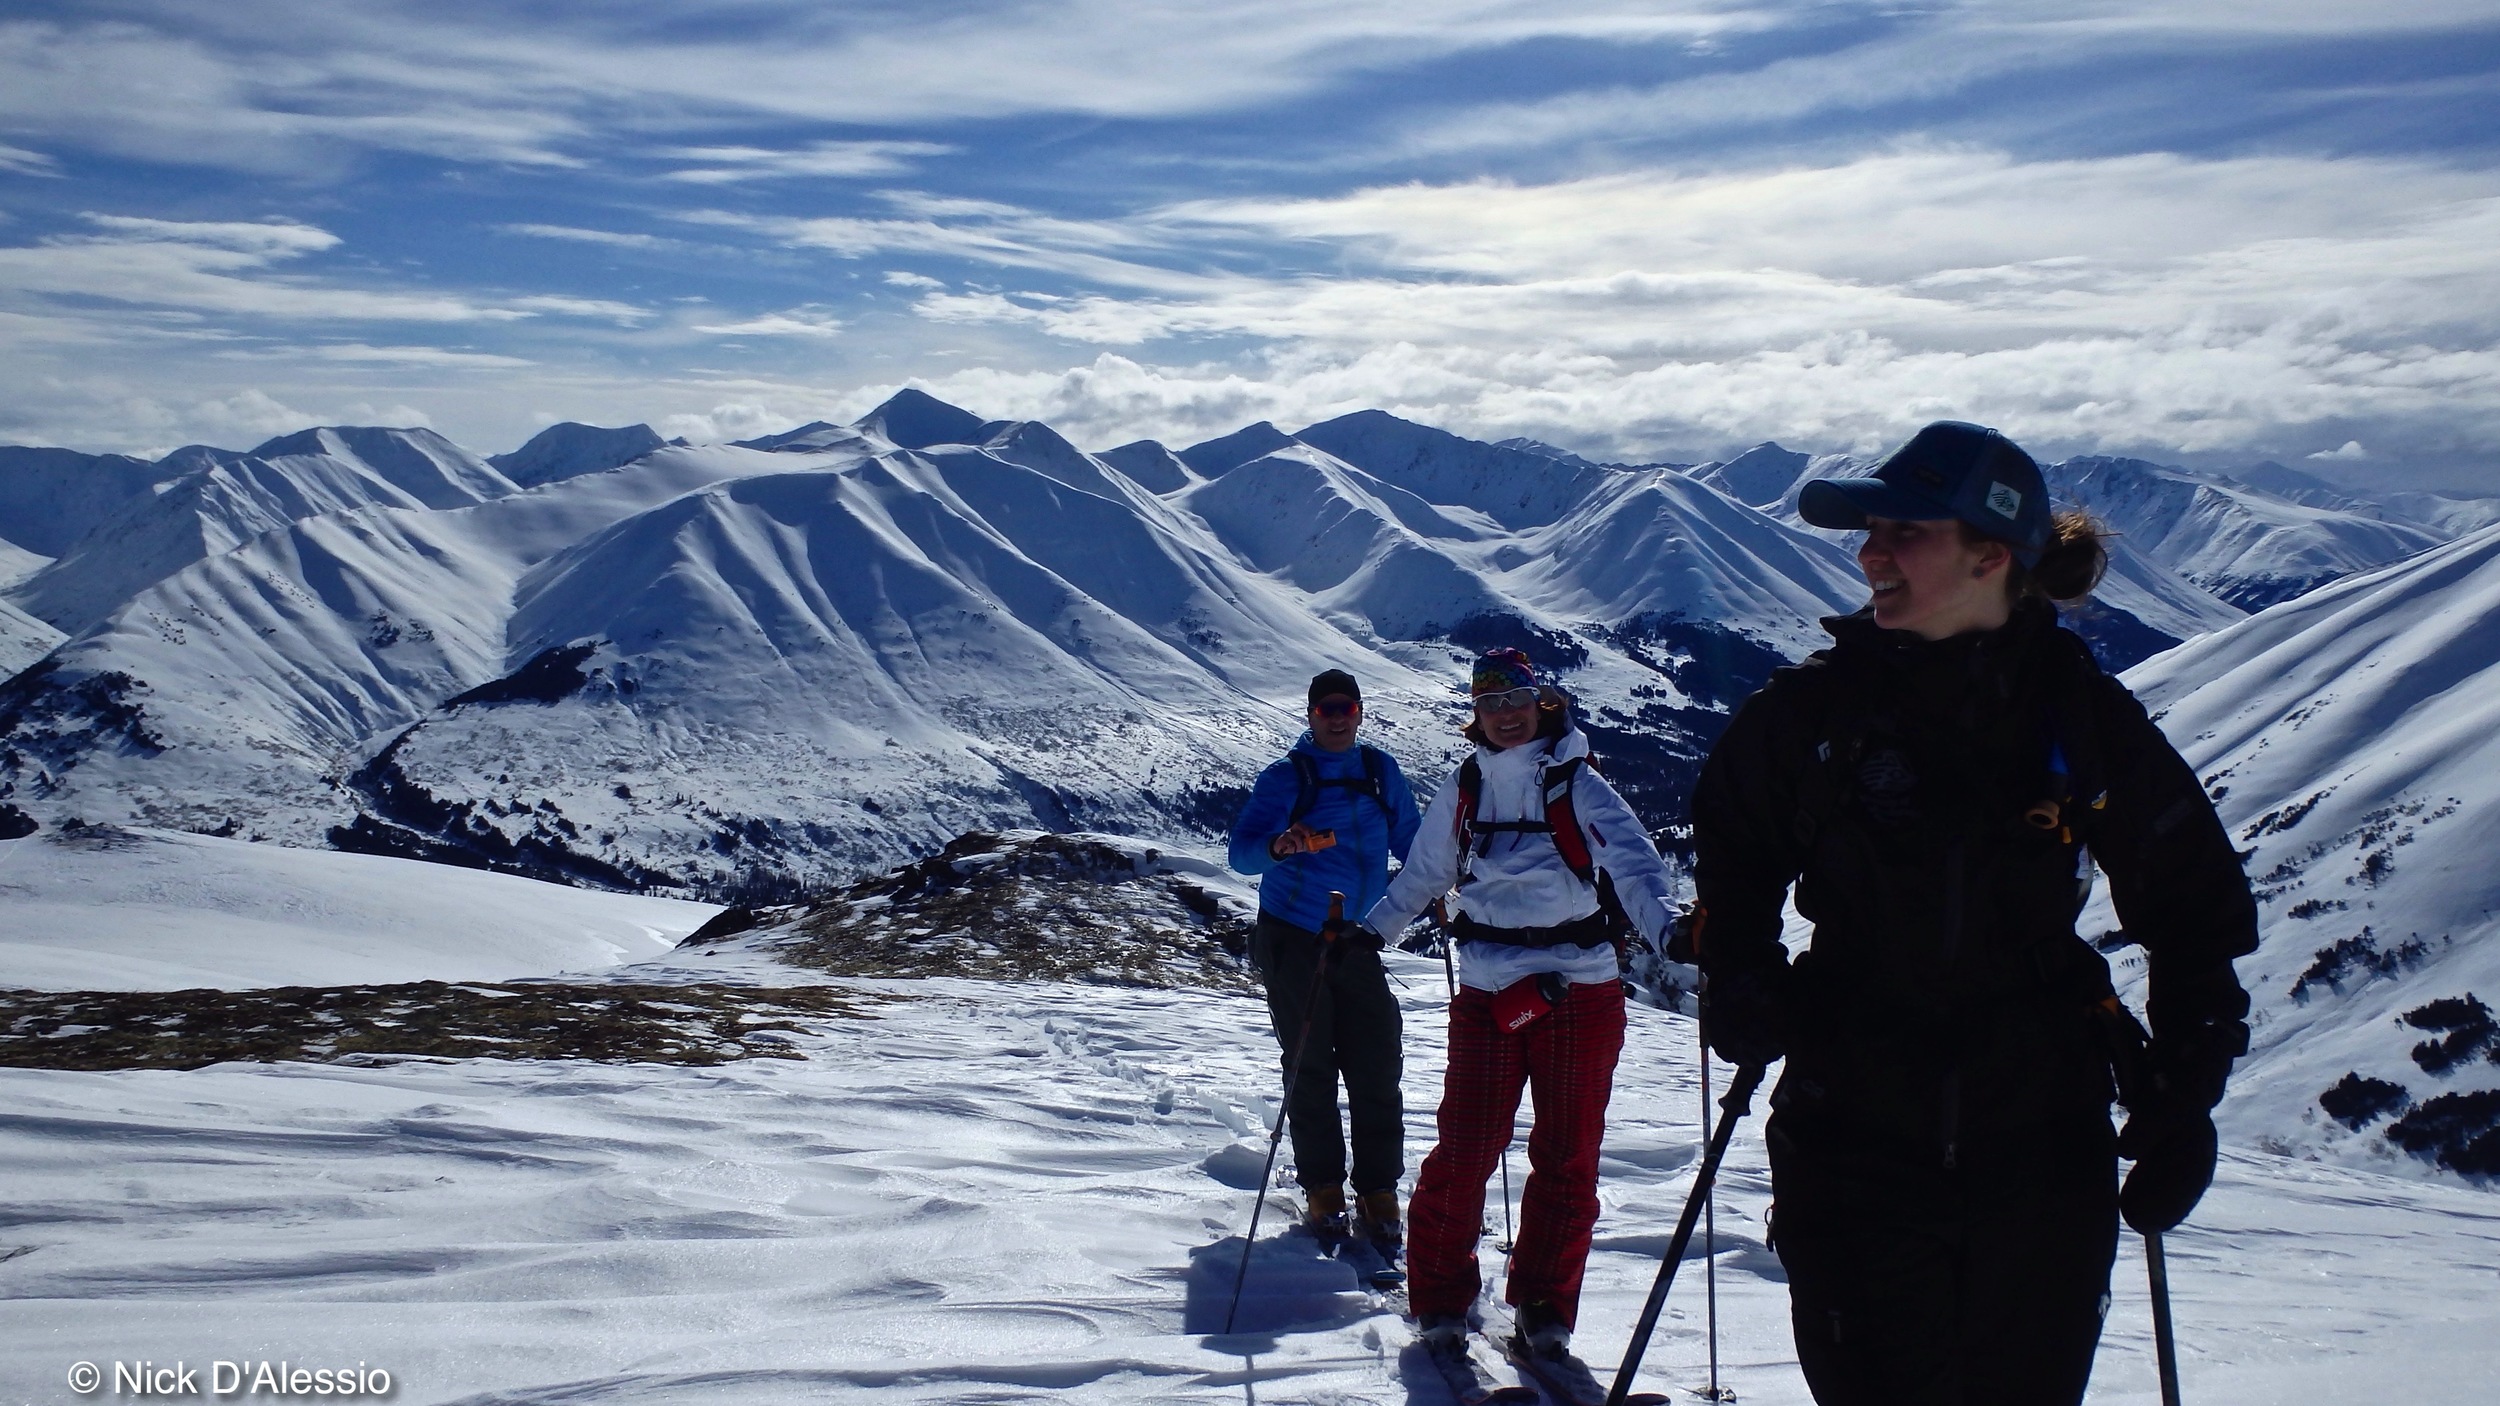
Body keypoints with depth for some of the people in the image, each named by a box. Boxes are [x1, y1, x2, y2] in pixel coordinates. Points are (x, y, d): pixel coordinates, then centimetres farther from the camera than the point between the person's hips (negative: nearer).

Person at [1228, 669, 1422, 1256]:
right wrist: (1276, 845, -31)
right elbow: (1242, 850, -9)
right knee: (1311, 1067, 2)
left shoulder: (1381, 771, 7)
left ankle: (1378, 1195, 4)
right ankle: (1322, 1191, 13)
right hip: (1293, 941, -3)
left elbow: (1409, 841, 15)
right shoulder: (1285, 777, -3)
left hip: (1357, 944, 3)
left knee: (1377, 1065, -3)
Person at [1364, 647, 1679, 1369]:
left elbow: (1630, 858, -17)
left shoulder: (1577, 784, -1)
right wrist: (1366, 931, 11)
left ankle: (1545, 1311, 19)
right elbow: (1421, 877, 20)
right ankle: (1440, 1303, 14)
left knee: (1568, 1156, 5)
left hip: (1581, 990, -1)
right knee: (1463, 1153, -2)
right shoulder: (1463, 790, 9)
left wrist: (1664, 924, -35)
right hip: (1488, 992, 2)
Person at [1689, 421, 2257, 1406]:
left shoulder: (2084, 715, -6)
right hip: (1853, 1132, -1)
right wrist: (1739, 977, -4)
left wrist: (2184, 1095, 1)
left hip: (2042, 1143, 1)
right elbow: (1733, 847, 11)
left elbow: (2196, 907, 5)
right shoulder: (1815, 707, -6)